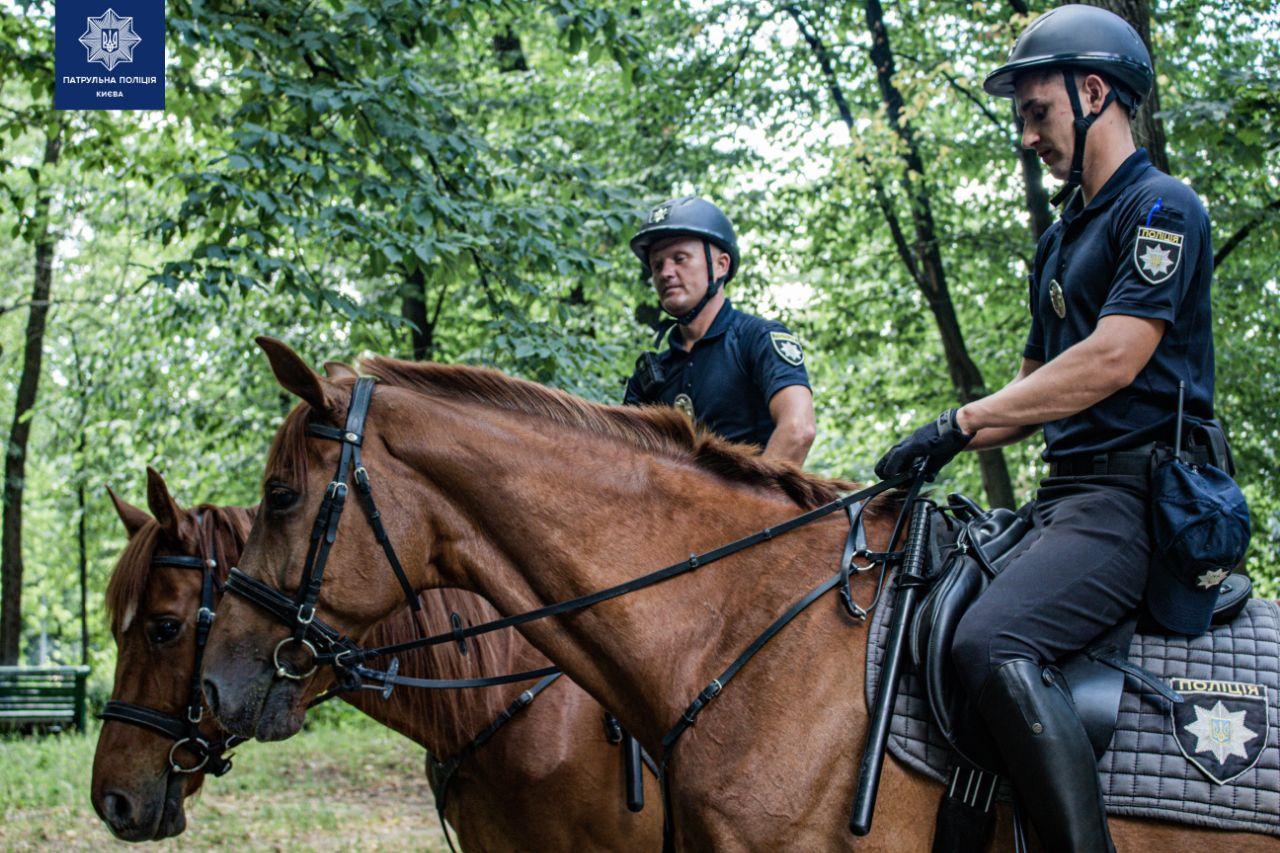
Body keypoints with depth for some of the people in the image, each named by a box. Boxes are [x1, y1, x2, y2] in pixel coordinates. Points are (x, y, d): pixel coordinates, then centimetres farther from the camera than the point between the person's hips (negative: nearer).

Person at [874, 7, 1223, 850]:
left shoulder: (1160, 207, -5)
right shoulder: (1062, 239, 23)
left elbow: (1113, 360, -18)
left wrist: (960, 422, -17)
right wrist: (935, 451, 11)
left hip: (1132, 490, -10)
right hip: (1064, 495, 10)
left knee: (993, 644, -32)